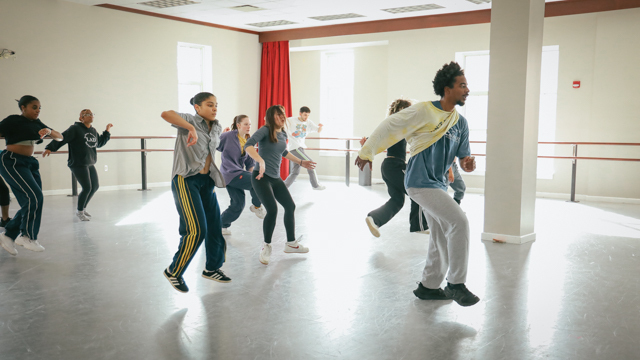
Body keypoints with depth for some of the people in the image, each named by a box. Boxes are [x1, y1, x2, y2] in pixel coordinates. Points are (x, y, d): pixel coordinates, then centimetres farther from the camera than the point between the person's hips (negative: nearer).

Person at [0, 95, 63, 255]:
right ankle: (27, 236, -5)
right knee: (34, 196, -18)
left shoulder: (36, 123, 14)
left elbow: (60, 137, 11)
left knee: (32, 203, 2)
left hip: (29, 163, 8)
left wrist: (49, 131, -9)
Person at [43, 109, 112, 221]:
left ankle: (83, 208, 32)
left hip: (90, 164, 8)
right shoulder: (75, 128, -10)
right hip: (78, 164, -8)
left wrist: (107, 131, 20)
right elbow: (61, 138, -17)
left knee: (95, 186, 13)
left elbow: (99, 143, 27)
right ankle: (79, 212, 12)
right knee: (87, 188, -9)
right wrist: (49, 148, -26)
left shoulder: (94, 131, 12)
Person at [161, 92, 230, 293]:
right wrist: (191, 128, -34)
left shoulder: (217, 128, 12)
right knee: (196, 230, -15)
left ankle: (212, 268, 29)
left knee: (215, 226, 9)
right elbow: (166, 114, -29)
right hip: (186, 180, -7)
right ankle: (174, 271, 5)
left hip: (206, 181, 8)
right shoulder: (190, 121, -9)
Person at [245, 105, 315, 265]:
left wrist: (301, 162, 31)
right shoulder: (265, 130, -12)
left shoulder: (283, 134, 9)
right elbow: (248, 146, -27)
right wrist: (261, 161, -42)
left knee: (290, 206, 9)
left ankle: (291, 243, 26)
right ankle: (266, 247, 3)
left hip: (276, 178, 8)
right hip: (261, 177, -8)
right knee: (272, 210, -17)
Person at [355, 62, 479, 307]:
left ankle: (428, 287, 27)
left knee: (442, 237, 12)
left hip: (438, 183, 9)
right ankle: (456, 284, -8)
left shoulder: (460, 123, 9)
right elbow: (389, 127, -8)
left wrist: (468, 163, -9)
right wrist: (367, 152, -3)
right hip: (420, 181, -9)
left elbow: (462, 156, 15)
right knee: (459, 221, -18)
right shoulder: (424, 111, -13)